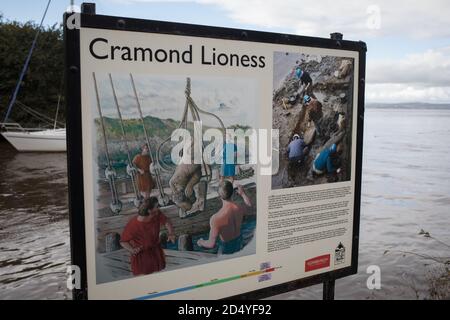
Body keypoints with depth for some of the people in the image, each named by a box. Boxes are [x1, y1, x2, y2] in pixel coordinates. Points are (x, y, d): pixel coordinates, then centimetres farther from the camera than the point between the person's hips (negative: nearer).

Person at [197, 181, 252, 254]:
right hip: (239, 242, 4)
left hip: (226, 248, -4)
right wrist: (243, 193, 21)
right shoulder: (240, 209, -23)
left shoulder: (216, 218, -39)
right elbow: (249, 205, 4)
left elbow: (212, 244, -32)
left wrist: (201, 242, -10)